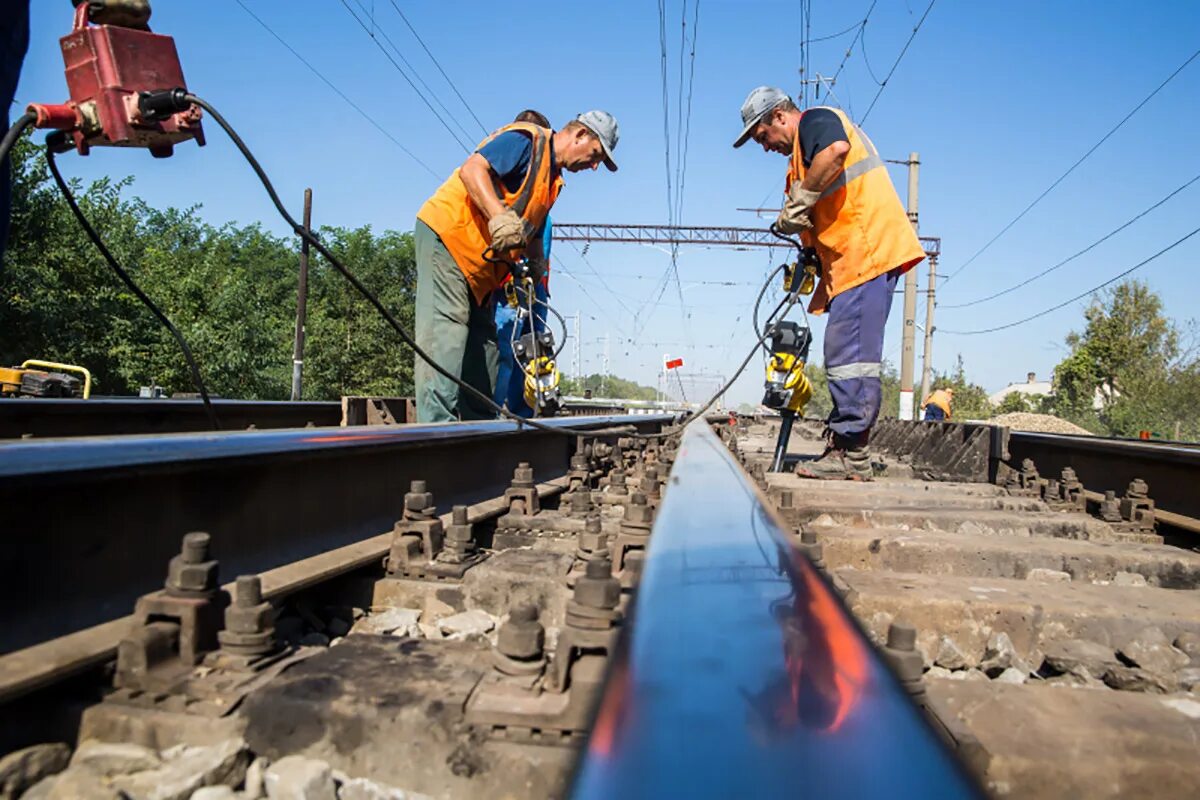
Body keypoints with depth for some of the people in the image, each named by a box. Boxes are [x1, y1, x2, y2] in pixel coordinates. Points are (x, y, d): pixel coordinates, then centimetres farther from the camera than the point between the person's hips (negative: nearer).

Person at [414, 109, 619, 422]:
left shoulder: (552, 180, 20)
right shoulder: (527, 139, -9)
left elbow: (533, 234, 25)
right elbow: (471, 169, -23)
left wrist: (537, 272, 13)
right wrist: (499, 217, -36)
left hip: (482, 270, 10)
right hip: (446, 236, -10)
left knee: (484, 344, 7)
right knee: (446, 335, -18)